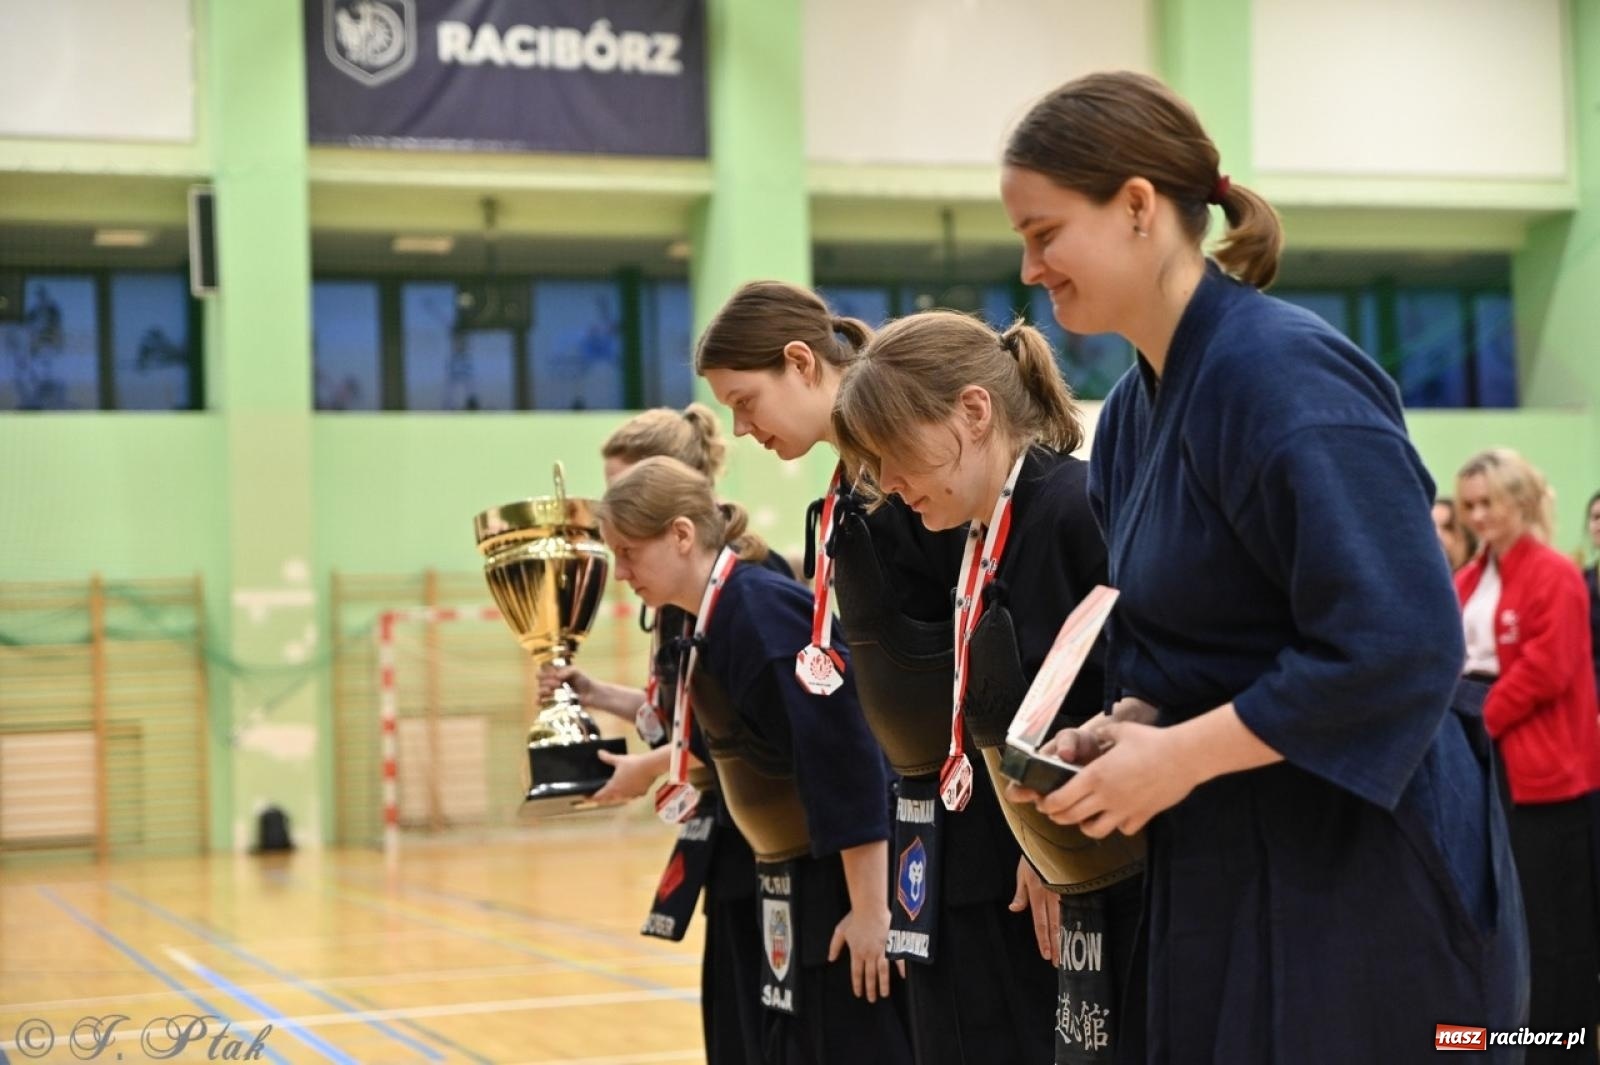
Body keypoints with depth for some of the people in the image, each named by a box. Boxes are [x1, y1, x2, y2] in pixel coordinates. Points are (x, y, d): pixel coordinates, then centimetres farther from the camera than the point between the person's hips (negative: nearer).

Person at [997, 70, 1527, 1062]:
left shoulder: (1284, 372, -19)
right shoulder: (1135, 406, 9)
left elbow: (1400, 645, -25)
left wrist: (1179, 756, -19)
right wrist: (1124, 727, -2)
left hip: (1367, 867, -8)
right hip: (1224, 863, 9)